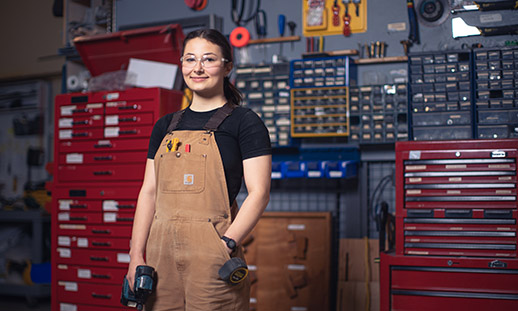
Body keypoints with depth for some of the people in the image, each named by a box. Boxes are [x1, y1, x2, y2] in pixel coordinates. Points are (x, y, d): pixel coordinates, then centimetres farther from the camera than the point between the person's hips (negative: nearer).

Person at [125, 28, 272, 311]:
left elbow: (259, 192, -8)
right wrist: (136, 255, 5)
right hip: (161, 250, 5)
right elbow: (149, 191, 12)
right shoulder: (166, 126, 14)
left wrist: (226, 245, -18)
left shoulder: (244, 122, -2)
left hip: (211, 254, -4)